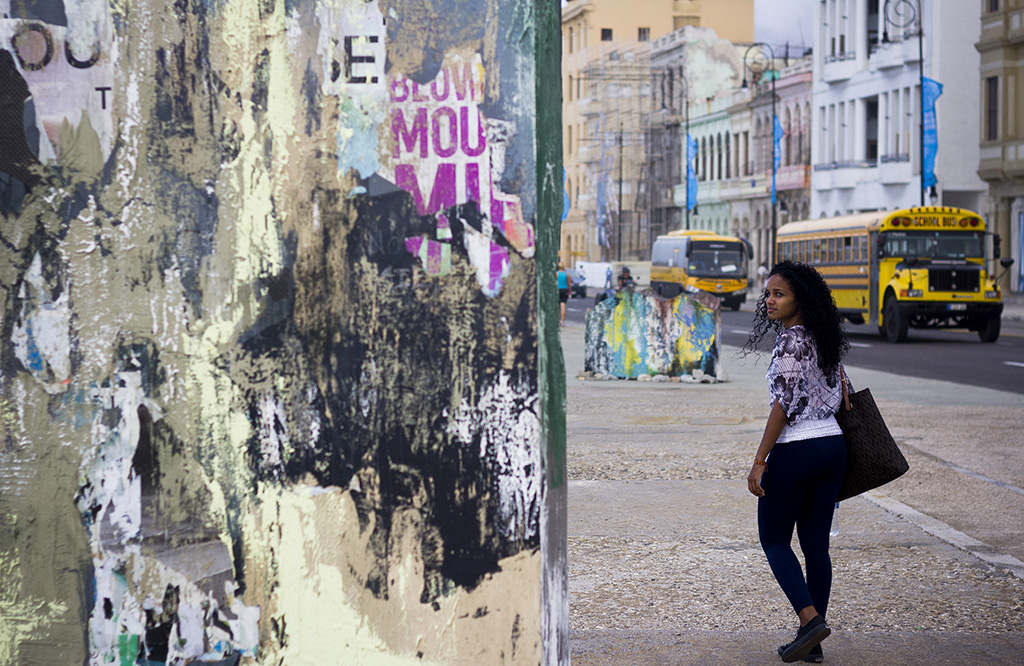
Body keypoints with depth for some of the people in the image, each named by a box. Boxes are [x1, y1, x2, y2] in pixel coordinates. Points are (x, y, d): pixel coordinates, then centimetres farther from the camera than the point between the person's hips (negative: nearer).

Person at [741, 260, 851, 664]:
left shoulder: (790, 341, -15)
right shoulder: (827, 340, 11)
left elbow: (784, 405, -19)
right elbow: (841, 394, 17)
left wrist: (759, 461, -17)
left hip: (795, 450, -8)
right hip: (833, 445, 8)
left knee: (774, 539, 7)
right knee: (816, 544, 10)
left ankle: (810, 619, -9)